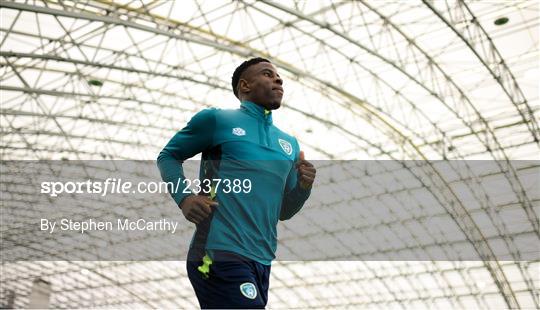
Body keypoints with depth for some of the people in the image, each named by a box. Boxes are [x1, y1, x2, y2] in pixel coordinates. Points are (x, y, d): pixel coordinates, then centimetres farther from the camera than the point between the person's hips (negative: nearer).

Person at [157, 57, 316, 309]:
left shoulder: (290, 144, 19)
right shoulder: (217, 119, 3)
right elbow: (168, 156, 10)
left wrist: (303, 187, 2)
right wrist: (183, 197, -9)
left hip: (262, 262, 7)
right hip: (220, 255, -7)